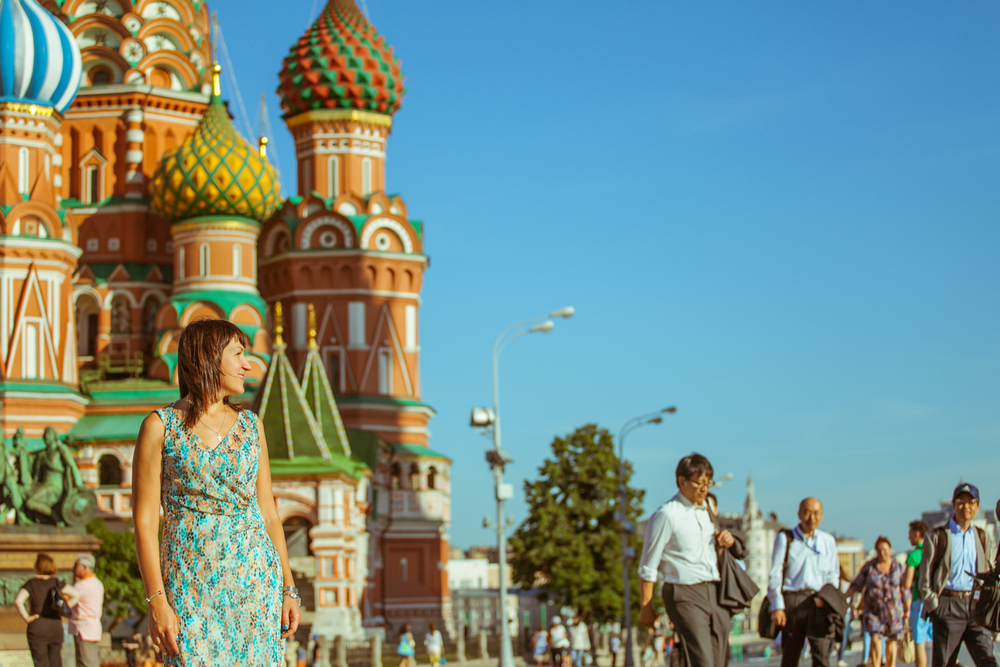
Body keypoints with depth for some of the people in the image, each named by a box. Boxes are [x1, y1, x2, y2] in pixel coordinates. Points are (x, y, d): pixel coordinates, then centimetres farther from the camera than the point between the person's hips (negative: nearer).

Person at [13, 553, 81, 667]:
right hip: (56, 627, 3)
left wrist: (26, 618, -12)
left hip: (37, 628, -3)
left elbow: (18, 601, -22)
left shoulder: (31, 583, -6)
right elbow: (76, 594, -4)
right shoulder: (56, 583, 4)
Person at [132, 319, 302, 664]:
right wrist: (156, 601, -12)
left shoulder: (250, 425, 10)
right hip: (191, 581, -3)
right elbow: (145, 519, -4)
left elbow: (267, 510, 13)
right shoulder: (160, 426, -2)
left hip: (255, 575, 3)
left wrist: (288, 589, 8)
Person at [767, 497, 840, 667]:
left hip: (819, 602, 2)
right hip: (793, 600, -2)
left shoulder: (828, 541, 16)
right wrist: (777, 606, -6)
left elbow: (833, 574, 18)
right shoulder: (785, 538, 6)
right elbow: (775, 575, 2)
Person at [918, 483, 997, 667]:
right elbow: (925, 579, 0)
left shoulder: (980, 537, 15)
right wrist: (935, 608, -8)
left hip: (975, 606, 3)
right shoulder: (938, 537, 2)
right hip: (948, 607, -3)